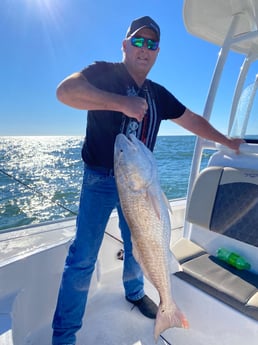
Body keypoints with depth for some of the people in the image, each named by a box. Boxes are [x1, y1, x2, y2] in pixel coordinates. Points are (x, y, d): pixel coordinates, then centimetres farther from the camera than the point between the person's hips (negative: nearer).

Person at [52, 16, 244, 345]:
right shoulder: (104, 73, -5)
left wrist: (225, 141, 21)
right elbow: (65, 90, -23)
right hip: (101, 178, -5)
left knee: (137, 245, 17)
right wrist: (122, 103, -29)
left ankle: (135, 293, 46)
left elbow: (192, 120, 19)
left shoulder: (158, 94, 11)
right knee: (83, 255, -3)